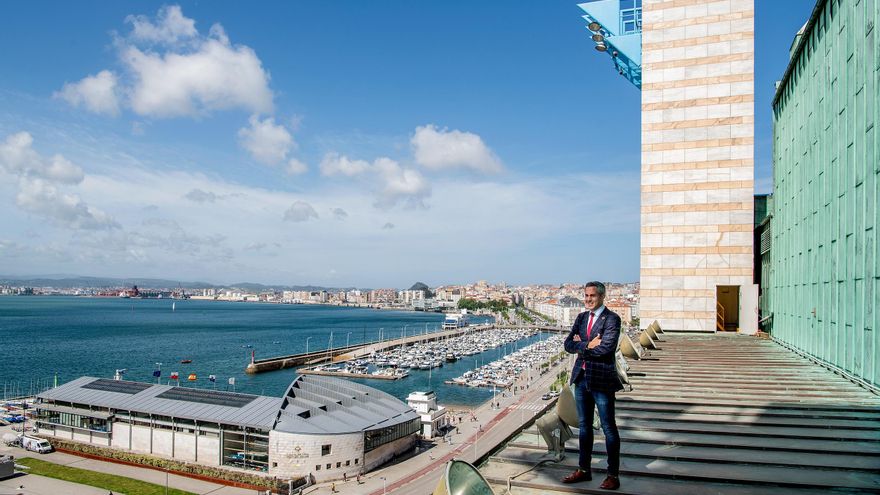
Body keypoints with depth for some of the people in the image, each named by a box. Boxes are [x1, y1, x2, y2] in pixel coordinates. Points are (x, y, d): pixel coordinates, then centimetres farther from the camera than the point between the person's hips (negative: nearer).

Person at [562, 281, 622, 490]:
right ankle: (583, 469, 28)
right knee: (584, 426, 16)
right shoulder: (581, 318, 11)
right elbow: (568, 344, 3)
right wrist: (588, 345, -16)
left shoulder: (612, 319, -10)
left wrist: (580, 346, -10)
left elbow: (606, 347, -23)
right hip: (581, 378, 7)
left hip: (601, 380, -7)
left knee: (608, 428, 4)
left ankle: (613, 475, 15)